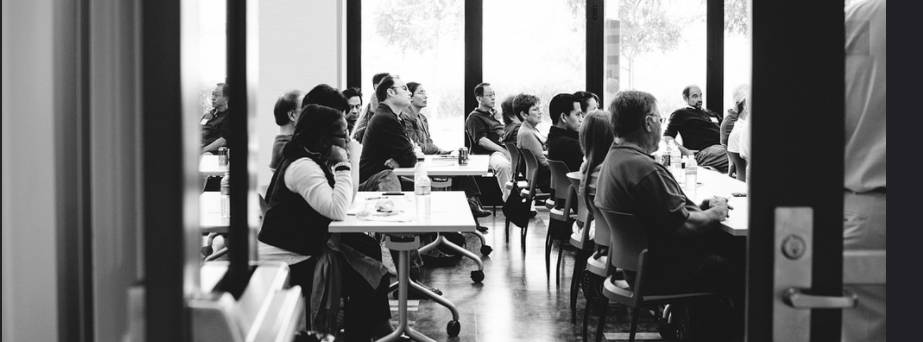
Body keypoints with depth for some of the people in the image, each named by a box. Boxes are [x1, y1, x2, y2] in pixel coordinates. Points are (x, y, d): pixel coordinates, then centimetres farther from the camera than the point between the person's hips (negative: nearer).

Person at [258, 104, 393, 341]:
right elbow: (338, 211, -30)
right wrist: (342, 165, -22)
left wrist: (348, 161, -1)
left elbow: (347, 201, 10)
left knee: (368, 248, 6)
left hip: (309, 247, 10)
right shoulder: (302, 166, -22)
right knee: (362, 277, -7)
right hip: (286, 263, -10)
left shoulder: (318, 161, 9)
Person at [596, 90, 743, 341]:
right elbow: (683, 226, -25)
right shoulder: (644, 169, -26)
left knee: (721, 252, 17)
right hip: (661, 274, -10)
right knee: (739, 271, -1)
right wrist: (715, 213, -7)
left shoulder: (615, 158, 7)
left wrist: (703, 206, 6)